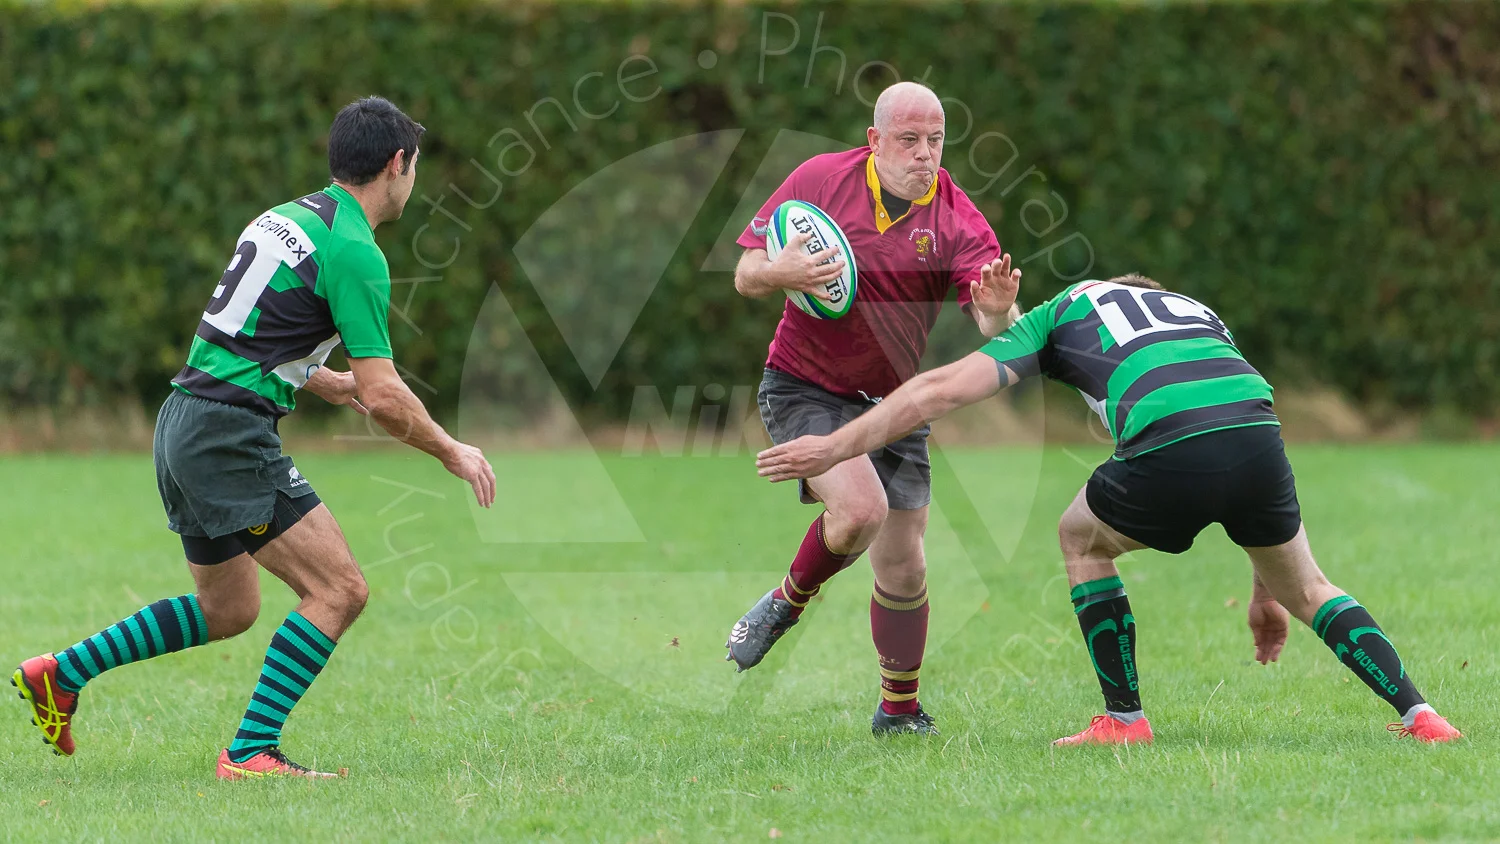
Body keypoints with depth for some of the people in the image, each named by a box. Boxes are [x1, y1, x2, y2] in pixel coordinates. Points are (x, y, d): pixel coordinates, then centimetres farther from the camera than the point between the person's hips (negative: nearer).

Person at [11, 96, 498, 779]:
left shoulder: (285, 218, 15)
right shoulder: (354, 252, -13)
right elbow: (384, 398, -15)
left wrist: (324, 380, 29)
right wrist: (452, 453, -1)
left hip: (186, 423, 10)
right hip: (232, 436, -10)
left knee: (229, 610, 23)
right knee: (339, 590, -9)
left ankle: (60, 674, 26)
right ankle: (251, 750, -10)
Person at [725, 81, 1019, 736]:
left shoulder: (957, 220, -8)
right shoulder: (819, 180, -9)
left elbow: (995, 326, -19)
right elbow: (744, 275, -3)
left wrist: (998, 309, -43)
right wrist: (782, 272, -25)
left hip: (894, 402, 3)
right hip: (805, 388, -2)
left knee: (902, 564, 1)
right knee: (861, 509, -27)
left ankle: (899, 711, 20)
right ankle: (788, 600, 3)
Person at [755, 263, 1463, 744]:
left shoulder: (1059, 313, 29)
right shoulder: (1198, 313, 41)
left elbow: (943, 388, 19)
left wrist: (834, 448, 26)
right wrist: (1265, 593, 45)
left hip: (1172, 445, -4)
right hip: (1258, 427, 4)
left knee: (1081, 539, 27)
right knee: (1304, 586, 27)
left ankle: (1124, 719, 24)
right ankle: (1417, 714, 15)